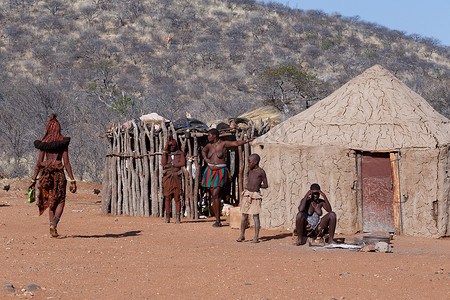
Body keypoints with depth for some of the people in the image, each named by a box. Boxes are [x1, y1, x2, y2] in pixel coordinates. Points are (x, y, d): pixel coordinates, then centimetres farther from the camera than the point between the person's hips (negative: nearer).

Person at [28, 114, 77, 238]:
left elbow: (39, 162, 2)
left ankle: (53, 227, 8)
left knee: (50, 201, 14)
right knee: (60, 201, 7)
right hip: (58, 172, -3)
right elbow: (66, 162, -7)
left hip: (46, 172, 3)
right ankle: (54, 223, -17)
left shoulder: (43, 143, 4)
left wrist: (34, 179, 7)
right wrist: (72, 181, -6)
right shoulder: (63, 142, -3)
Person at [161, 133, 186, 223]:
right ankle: (167, 217, 3)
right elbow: (163, 163, -4)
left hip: (176, 177, -2)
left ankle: (178, 217, -3)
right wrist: (165, 152, -7)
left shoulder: (180, 153, 9)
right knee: (167, 198, -1)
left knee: (177, 198, -4)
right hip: (167, 177, 2)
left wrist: (171, 164, -6)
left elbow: (183, 163, -7)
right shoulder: (166, 154, 13)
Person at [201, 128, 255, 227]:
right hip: (211, 172, 5)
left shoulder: (223, 144, -6)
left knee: (216, 195, -15)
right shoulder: (209, 145, 9)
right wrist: (206, 159, 10)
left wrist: (247, 140, -32)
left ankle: (218, 221, -12)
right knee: (213, 196, 3)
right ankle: (217, 221, 8)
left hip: (220, 172, -5)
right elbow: (203, 151, 29)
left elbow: (236, 143, -19)